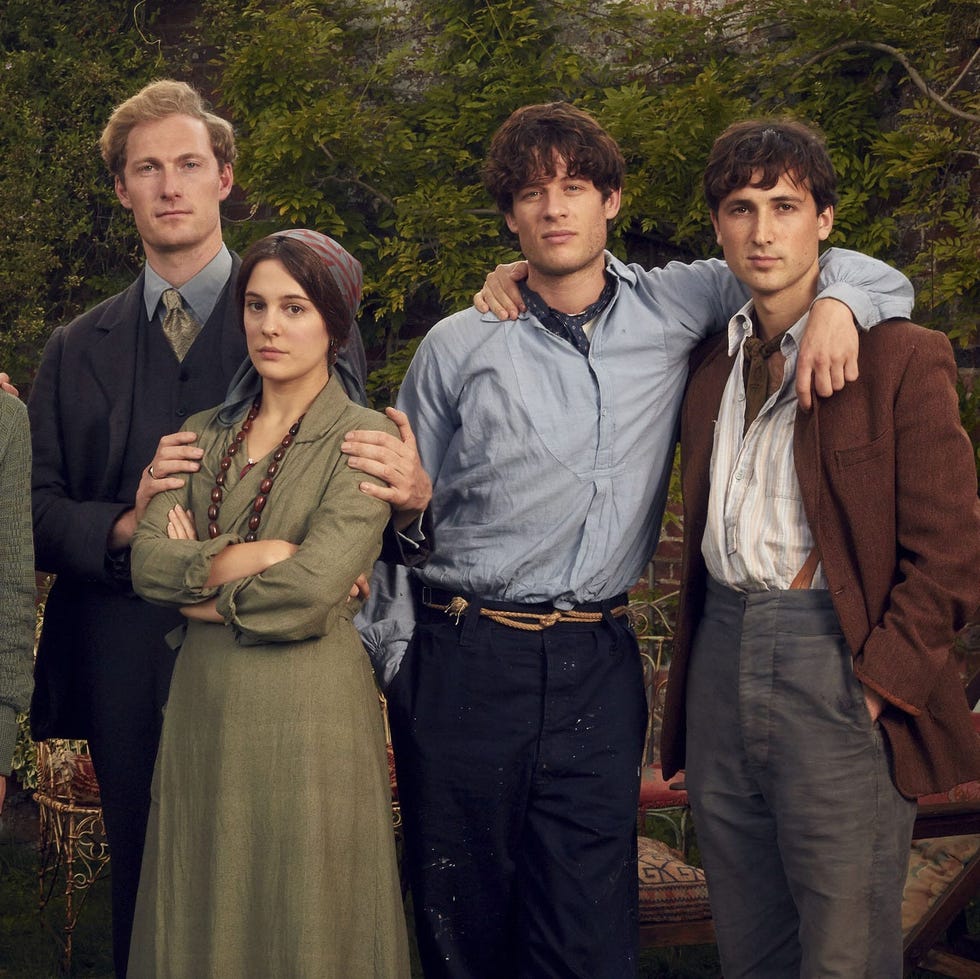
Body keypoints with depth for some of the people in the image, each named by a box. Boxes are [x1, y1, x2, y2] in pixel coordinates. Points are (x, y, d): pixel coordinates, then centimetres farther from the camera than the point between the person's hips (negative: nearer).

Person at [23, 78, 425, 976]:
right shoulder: (77, 351, 11)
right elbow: (38, 513, 6)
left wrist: (411, 490, -24)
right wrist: (123, 525, -13)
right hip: (127, 674, 3)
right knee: (144, 897, 13)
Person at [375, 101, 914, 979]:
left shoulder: (673, 309, 7)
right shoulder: (459, 346, 5)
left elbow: (867, 274, 14)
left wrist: (835, 303, -8)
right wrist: (390, 658, 5)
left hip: (597, 670, 1)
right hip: (467, 665, 0)